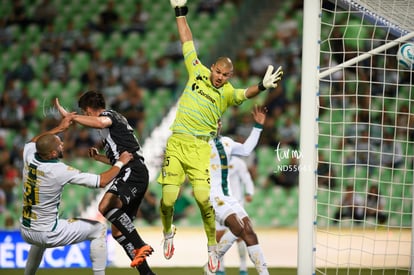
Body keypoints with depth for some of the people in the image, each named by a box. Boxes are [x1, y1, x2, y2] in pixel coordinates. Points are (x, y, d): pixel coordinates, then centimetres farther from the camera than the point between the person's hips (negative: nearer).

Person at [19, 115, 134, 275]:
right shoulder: (60, 171, -23)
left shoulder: (29, 157, -7)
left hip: (25, 232, 7)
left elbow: (33, 142, 21)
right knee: (99, 228, 6)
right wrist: (120, 163, -3)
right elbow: (102, 181, -18)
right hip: (47, 234, -7)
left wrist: (60, 128, 23)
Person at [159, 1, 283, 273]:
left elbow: (245, 94, -20)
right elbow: (187, 41, 15)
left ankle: (213, 247, 4)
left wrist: (262, 86, -40)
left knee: (203, 199, -15)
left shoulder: (227, 92, 0)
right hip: (176, 143, 2)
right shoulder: (197, 71, 7)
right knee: (168, 199, -5)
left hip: (200, 147, -2)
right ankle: (168, 232, 27)